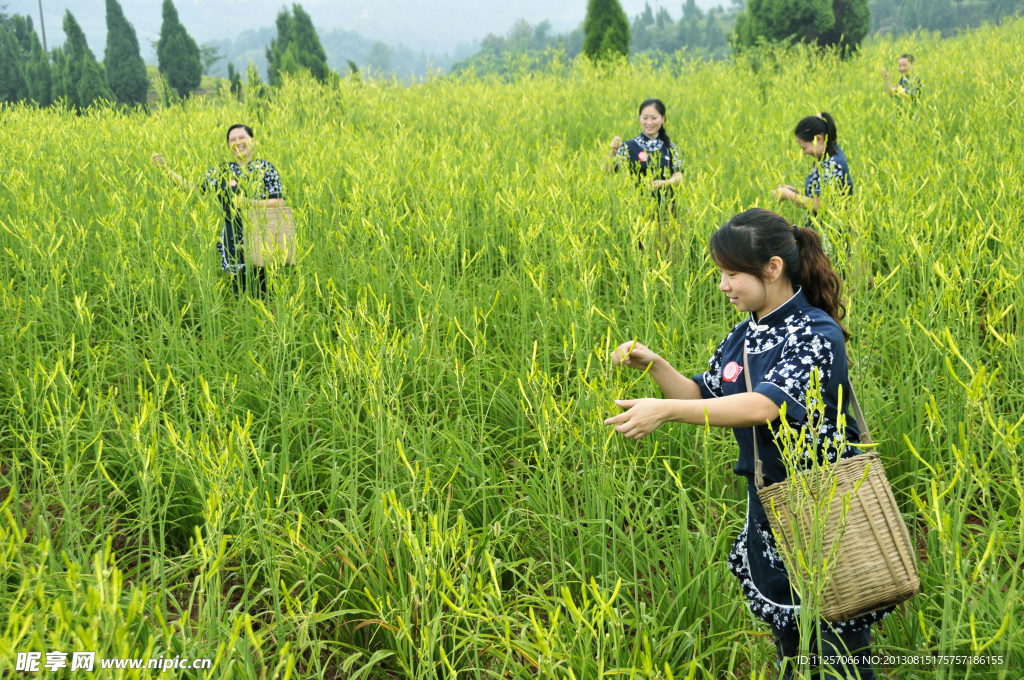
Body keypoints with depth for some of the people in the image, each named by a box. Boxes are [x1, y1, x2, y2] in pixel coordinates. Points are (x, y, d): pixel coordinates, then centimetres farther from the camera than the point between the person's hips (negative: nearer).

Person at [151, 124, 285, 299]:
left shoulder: (265, 168, 2)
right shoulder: (223, 172, 11)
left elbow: (279, 202, -5)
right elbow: (195, 188, 12)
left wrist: (249, 202, -17)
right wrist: (166, 169, 7)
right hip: (235, 244, 3)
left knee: (261, 294, -6)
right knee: (239, 293, 4)